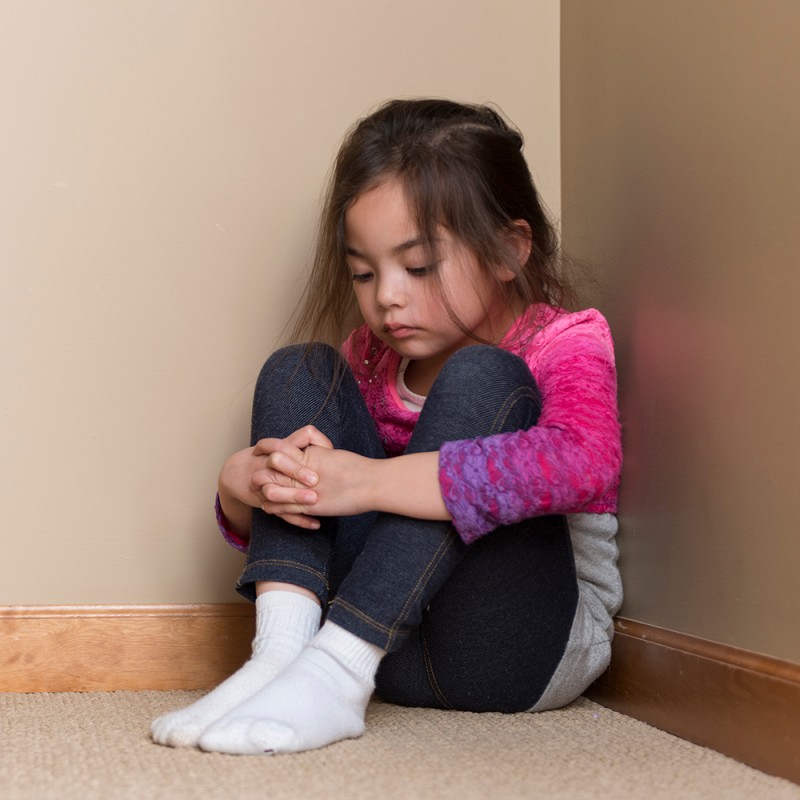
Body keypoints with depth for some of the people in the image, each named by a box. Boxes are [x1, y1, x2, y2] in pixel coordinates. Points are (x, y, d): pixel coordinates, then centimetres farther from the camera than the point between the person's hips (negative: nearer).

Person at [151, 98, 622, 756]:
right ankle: (281, 650, -22)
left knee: (480, 379, -26)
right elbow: (253, 528, 11)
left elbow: (583, 463, -33)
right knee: (298, 369, -5)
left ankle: (333, 676, -32)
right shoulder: (371, 359, 10)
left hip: (527, 646, -4)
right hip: (393, 644, 5)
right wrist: (244, 481, -15)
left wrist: (367, 482, -35)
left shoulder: (564, 344, -7)